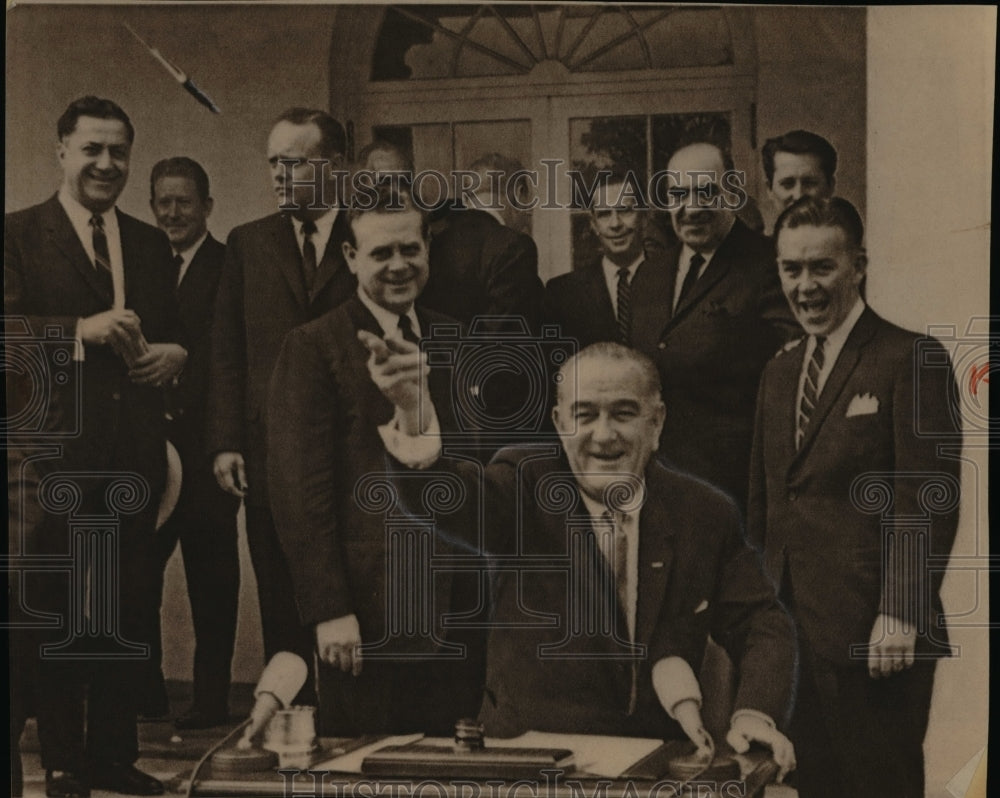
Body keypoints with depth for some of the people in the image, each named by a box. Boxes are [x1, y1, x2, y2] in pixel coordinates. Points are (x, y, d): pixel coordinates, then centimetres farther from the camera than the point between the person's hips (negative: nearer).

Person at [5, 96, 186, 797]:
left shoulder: (152, 244, 16)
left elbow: (175, 331, 19)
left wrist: (176, 353, -3)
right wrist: (81, 330, -21)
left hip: (136, 450, 5)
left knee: (127, 609, 9)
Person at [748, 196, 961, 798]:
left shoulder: (913, 360, -6)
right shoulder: (779, 373, 17)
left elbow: (927, 502, -12)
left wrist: (900, 616, -19)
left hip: (875, 637, -6)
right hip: (790, 631, 7)